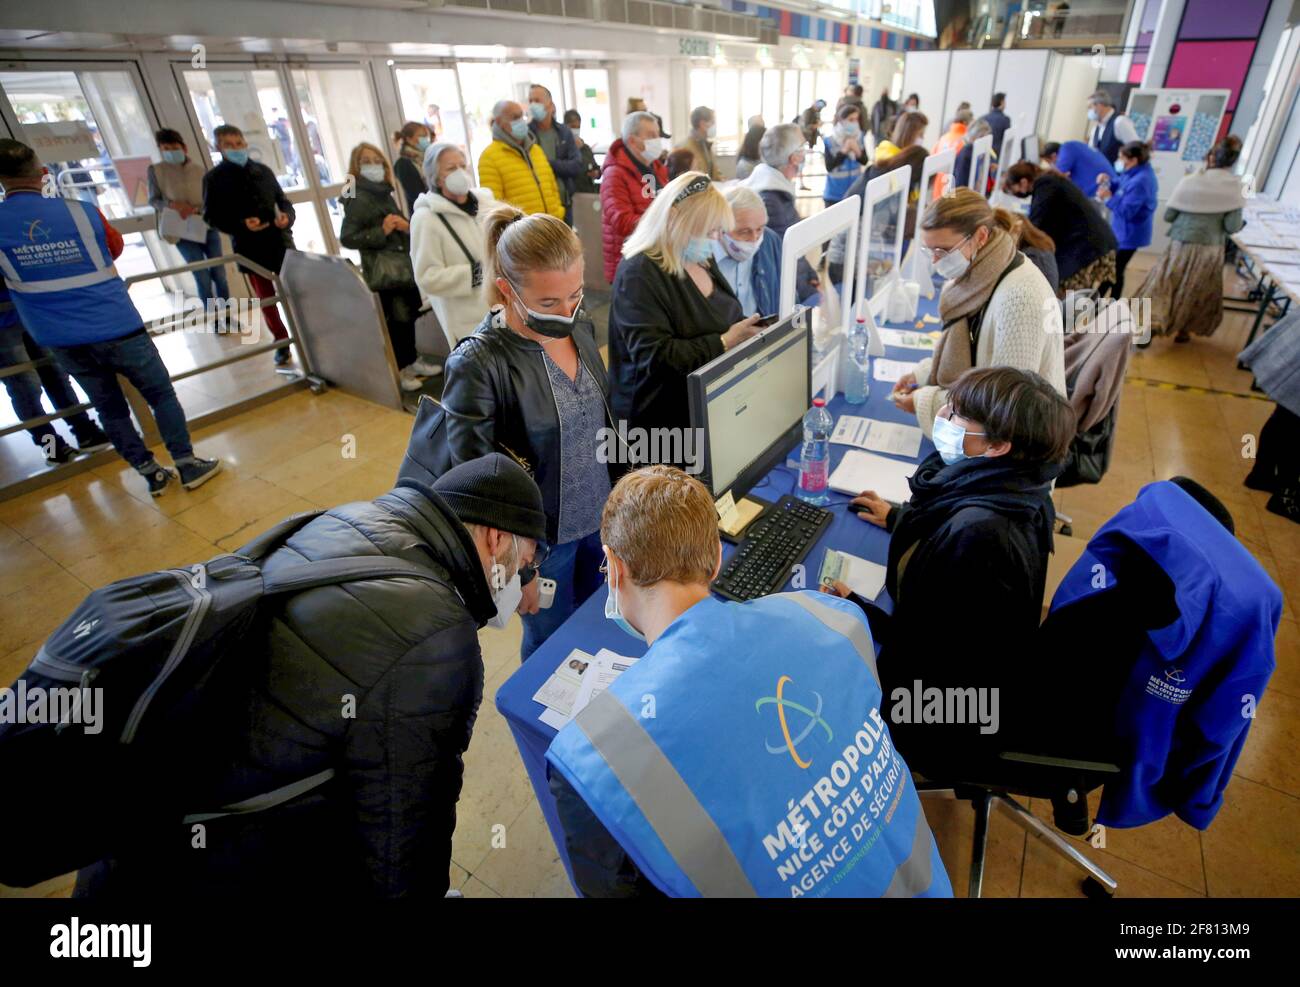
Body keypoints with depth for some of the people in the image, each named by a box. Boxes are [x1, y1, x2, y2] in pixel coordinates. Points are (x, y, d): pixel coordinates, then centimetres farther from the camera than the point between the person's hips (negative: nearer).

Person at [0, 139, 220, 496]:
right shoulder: (80, 211, -5)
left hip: (62, 340, 2)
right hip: (116, 327, -2)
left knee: (110, 409, 14)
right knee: (162, 395, 9)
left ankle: (151, 474, 19)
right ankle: (188, 466, 11)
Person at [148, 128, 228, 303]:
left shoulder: (198, 169, 2)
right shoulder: (155, 170, 0)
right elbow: (153, 200, 1)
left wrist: (196, 209, -18)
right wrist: (172, 204, -18)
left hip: (207, 227, 2)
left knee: (219, 274, 5)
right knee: (203, 278, -6)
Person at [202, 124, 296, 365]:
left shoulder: (262, 170, 6)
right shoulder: (214, 178, -1)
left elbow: (282, 200, 11)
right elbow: (211, 216, -2)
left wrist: (287, 216, -12)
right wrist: (241, 224, -20)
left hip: (280, 242, 1)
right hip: (249, 248, -1)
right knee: (266, 298, 9)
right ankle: (282, 341, 21)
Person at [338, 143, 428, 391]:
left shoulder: (385, 193, 16)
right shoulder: (357, 199, -7)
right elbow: (346, 238, -13)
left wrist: (406, 227, 3)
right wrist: (381, 231, -19)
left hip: (403, 264, 8)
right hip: (382, 271, -8)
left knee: (409, 316, 12)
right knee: (395, 320, -6)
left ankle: (410, 362, 25)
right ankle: (400, 371, 4)